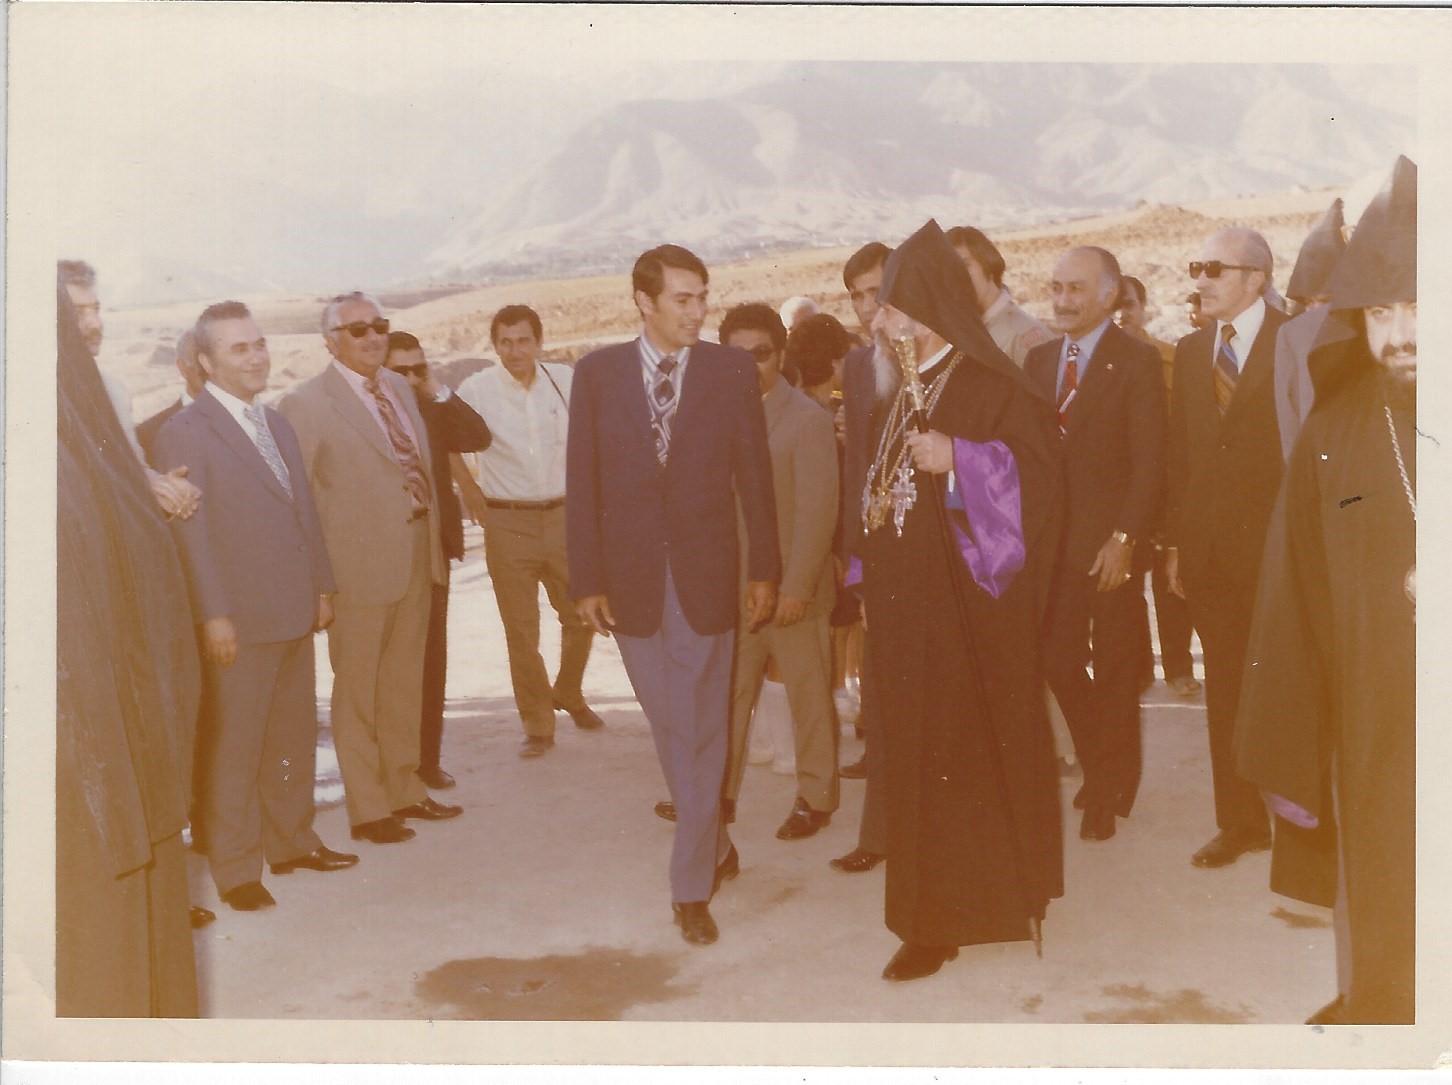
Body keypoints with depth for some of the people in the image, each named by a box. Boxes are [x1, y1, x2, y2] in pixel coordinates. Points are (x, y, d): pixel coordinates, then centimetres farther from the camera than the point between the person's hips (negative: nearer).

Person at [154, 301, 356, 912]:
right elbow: (189, 532, -14)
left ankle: (291, 842, 30)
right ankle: (234, 868, 14)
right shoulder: (184, 433, -9)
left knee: (294, 738, 16)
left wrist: (322, 585, 13)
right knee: (232, 746, 3)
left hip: (294, 613, 7)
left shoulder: (276, 424, 15)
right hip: (238, 621, -7)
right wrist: (213, 615, -17)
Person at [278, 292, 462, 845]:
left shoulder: (399, 387, 11)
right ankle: (367, 809, 17)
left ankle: (404, 790, 31)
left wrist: (435, 541, 12)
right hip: (361, 565, -7)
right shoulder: (306, 404, -11)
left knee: (404, 684, 17)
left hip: (416, 556, 7)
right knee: (357, 691, 6)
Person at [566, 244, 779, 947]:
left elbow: (754, 474, 2)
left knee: (701, 732, 1)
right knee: (670, 730, 12)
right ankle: (713, 844, 33)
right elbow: (582, 482, 1)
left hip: (706, 573, -1)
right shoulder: (598, 372, 2)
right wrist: (586, 578, -3)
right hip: (631, 575, 2)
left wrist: (765, 570, 1)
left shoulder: (732, 371, 0)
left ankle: (691, 885, 10)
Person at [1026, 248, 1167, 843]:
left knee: (1115, 671, 7)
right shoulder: (1039, 360, 10)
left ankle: (1110, 791, 24)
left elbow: (1149, 463, -11)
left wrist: (1125, 539, -17)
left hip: (1110, 543, -4)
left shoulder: (1137, 360, -7)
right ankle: (1101, 766, 30)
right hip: (1052, 542, 4)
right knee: (1058, 661, 6)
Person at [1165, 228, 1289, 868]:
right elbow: (1178, 451, 11)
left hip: (1273, 548, -5)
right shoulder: (1190, 352, 12)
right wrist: (1174, 542, 8)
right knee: (1224, 690, 10)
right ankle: (1239, 821, 21)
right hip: (1208, 548, 5)